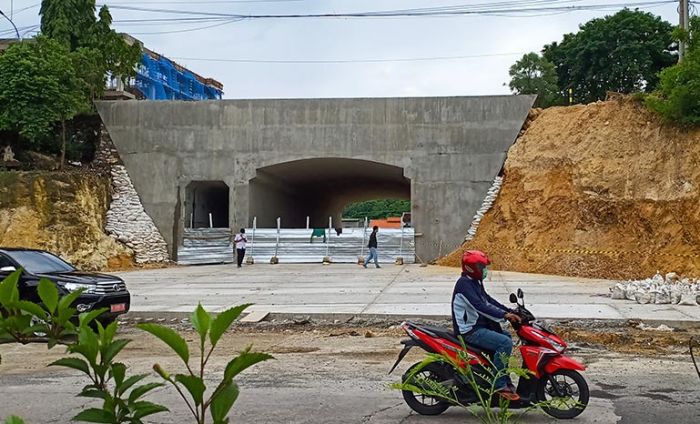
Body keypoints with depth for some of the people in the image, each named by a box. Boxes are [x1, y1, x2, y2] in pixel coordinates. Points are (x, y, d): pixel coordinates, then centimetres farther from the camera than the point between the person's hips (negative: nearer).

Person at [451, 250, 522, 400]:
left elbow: (488, 301, 17)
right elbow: (479, 306, -28)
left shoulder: (475, 282, 15)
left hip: (479, 326, 11)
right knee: (505, 343, -23)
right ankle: (499, 385, -18)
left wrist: (511, 312, 6)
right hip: (469, 330, -11)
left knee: (507, 336, 22)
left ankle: (506, 381, 23)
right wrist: (504, 315, -32)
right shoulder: (464, 283, -18)